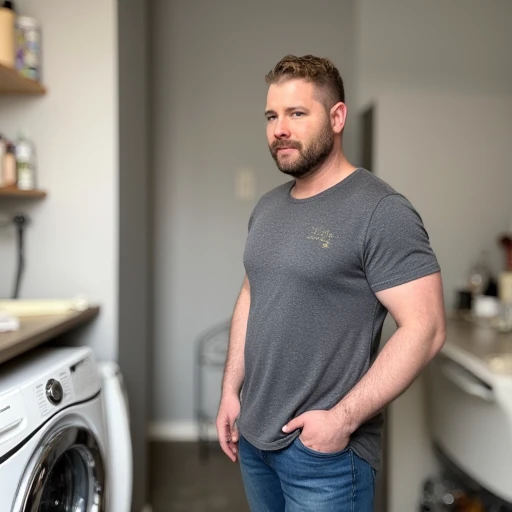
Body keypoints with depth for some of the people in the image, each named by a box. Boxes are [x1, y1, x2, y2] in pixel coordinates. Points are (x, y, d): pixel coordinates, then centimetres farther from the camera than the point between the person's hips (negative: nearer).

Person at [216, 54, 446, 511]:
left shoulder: (381, 211, -17)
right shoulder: (267, 207, 7)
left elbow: (424, 330, -20)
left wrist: (343, 418, -20)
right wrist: (230, 391, 10)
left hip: (325, 451, -7)